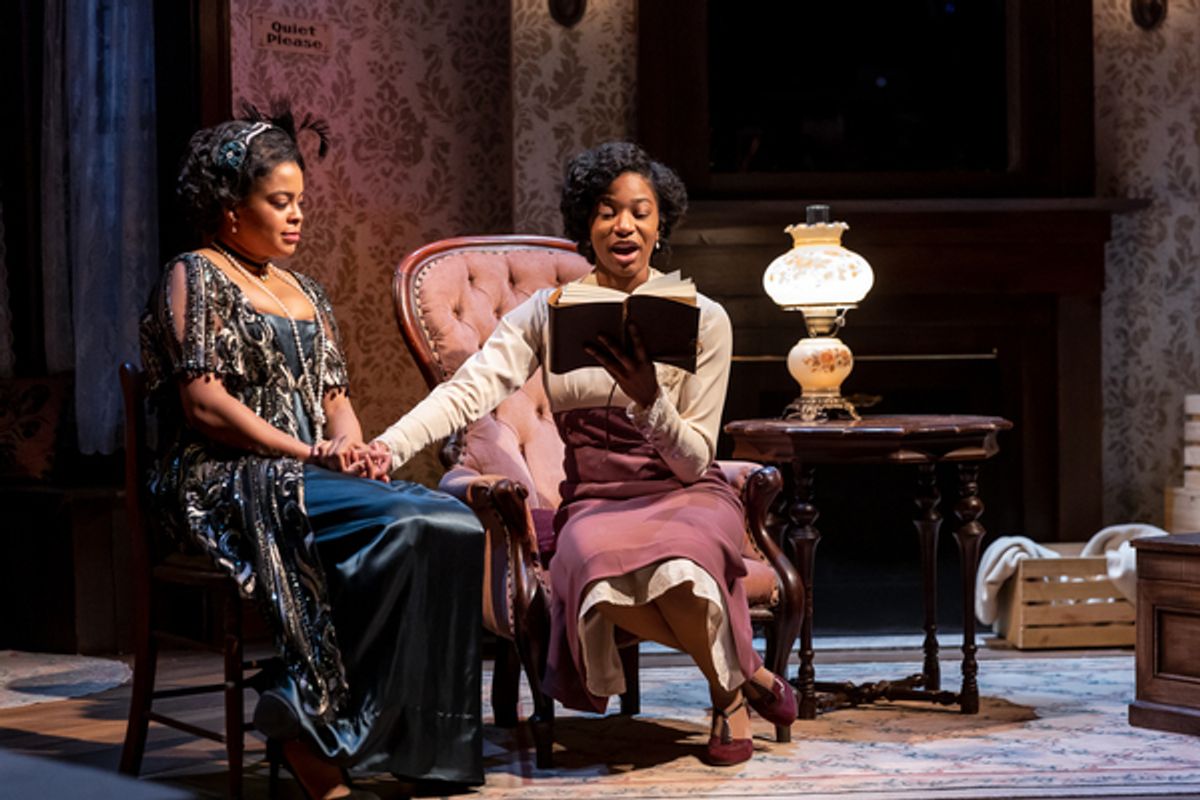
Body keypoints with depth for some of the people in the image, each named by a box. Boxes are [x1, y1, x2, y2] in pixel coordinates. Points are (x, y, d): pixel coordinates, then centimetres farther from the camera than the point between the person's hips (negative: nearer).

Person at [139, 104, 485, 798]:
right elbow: (204, 403, -9)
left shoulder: (306, 291, 25)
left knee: (453, 523, -22)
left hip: (313, 477, 7)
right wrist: (307, 453, -15)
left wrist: (354, 445, -2)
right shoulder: (195, 279, 1)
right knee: (406, 524, -32)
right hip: (231, 486, -7)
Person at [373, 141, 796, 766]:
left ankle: (728, 690, -4)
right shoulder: (548, 313, 5)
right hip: (595, 502, 1)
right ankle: (746, 669, -9)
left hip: (685, 497, -1)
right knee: (605, 573, -37)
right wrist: (382, 450, -29)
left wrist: (648, 397, -23)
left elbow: (695, 462, -2)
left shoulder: (702, 319, 1)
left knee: (676, 569, -39)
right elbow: (469, 390, -11)